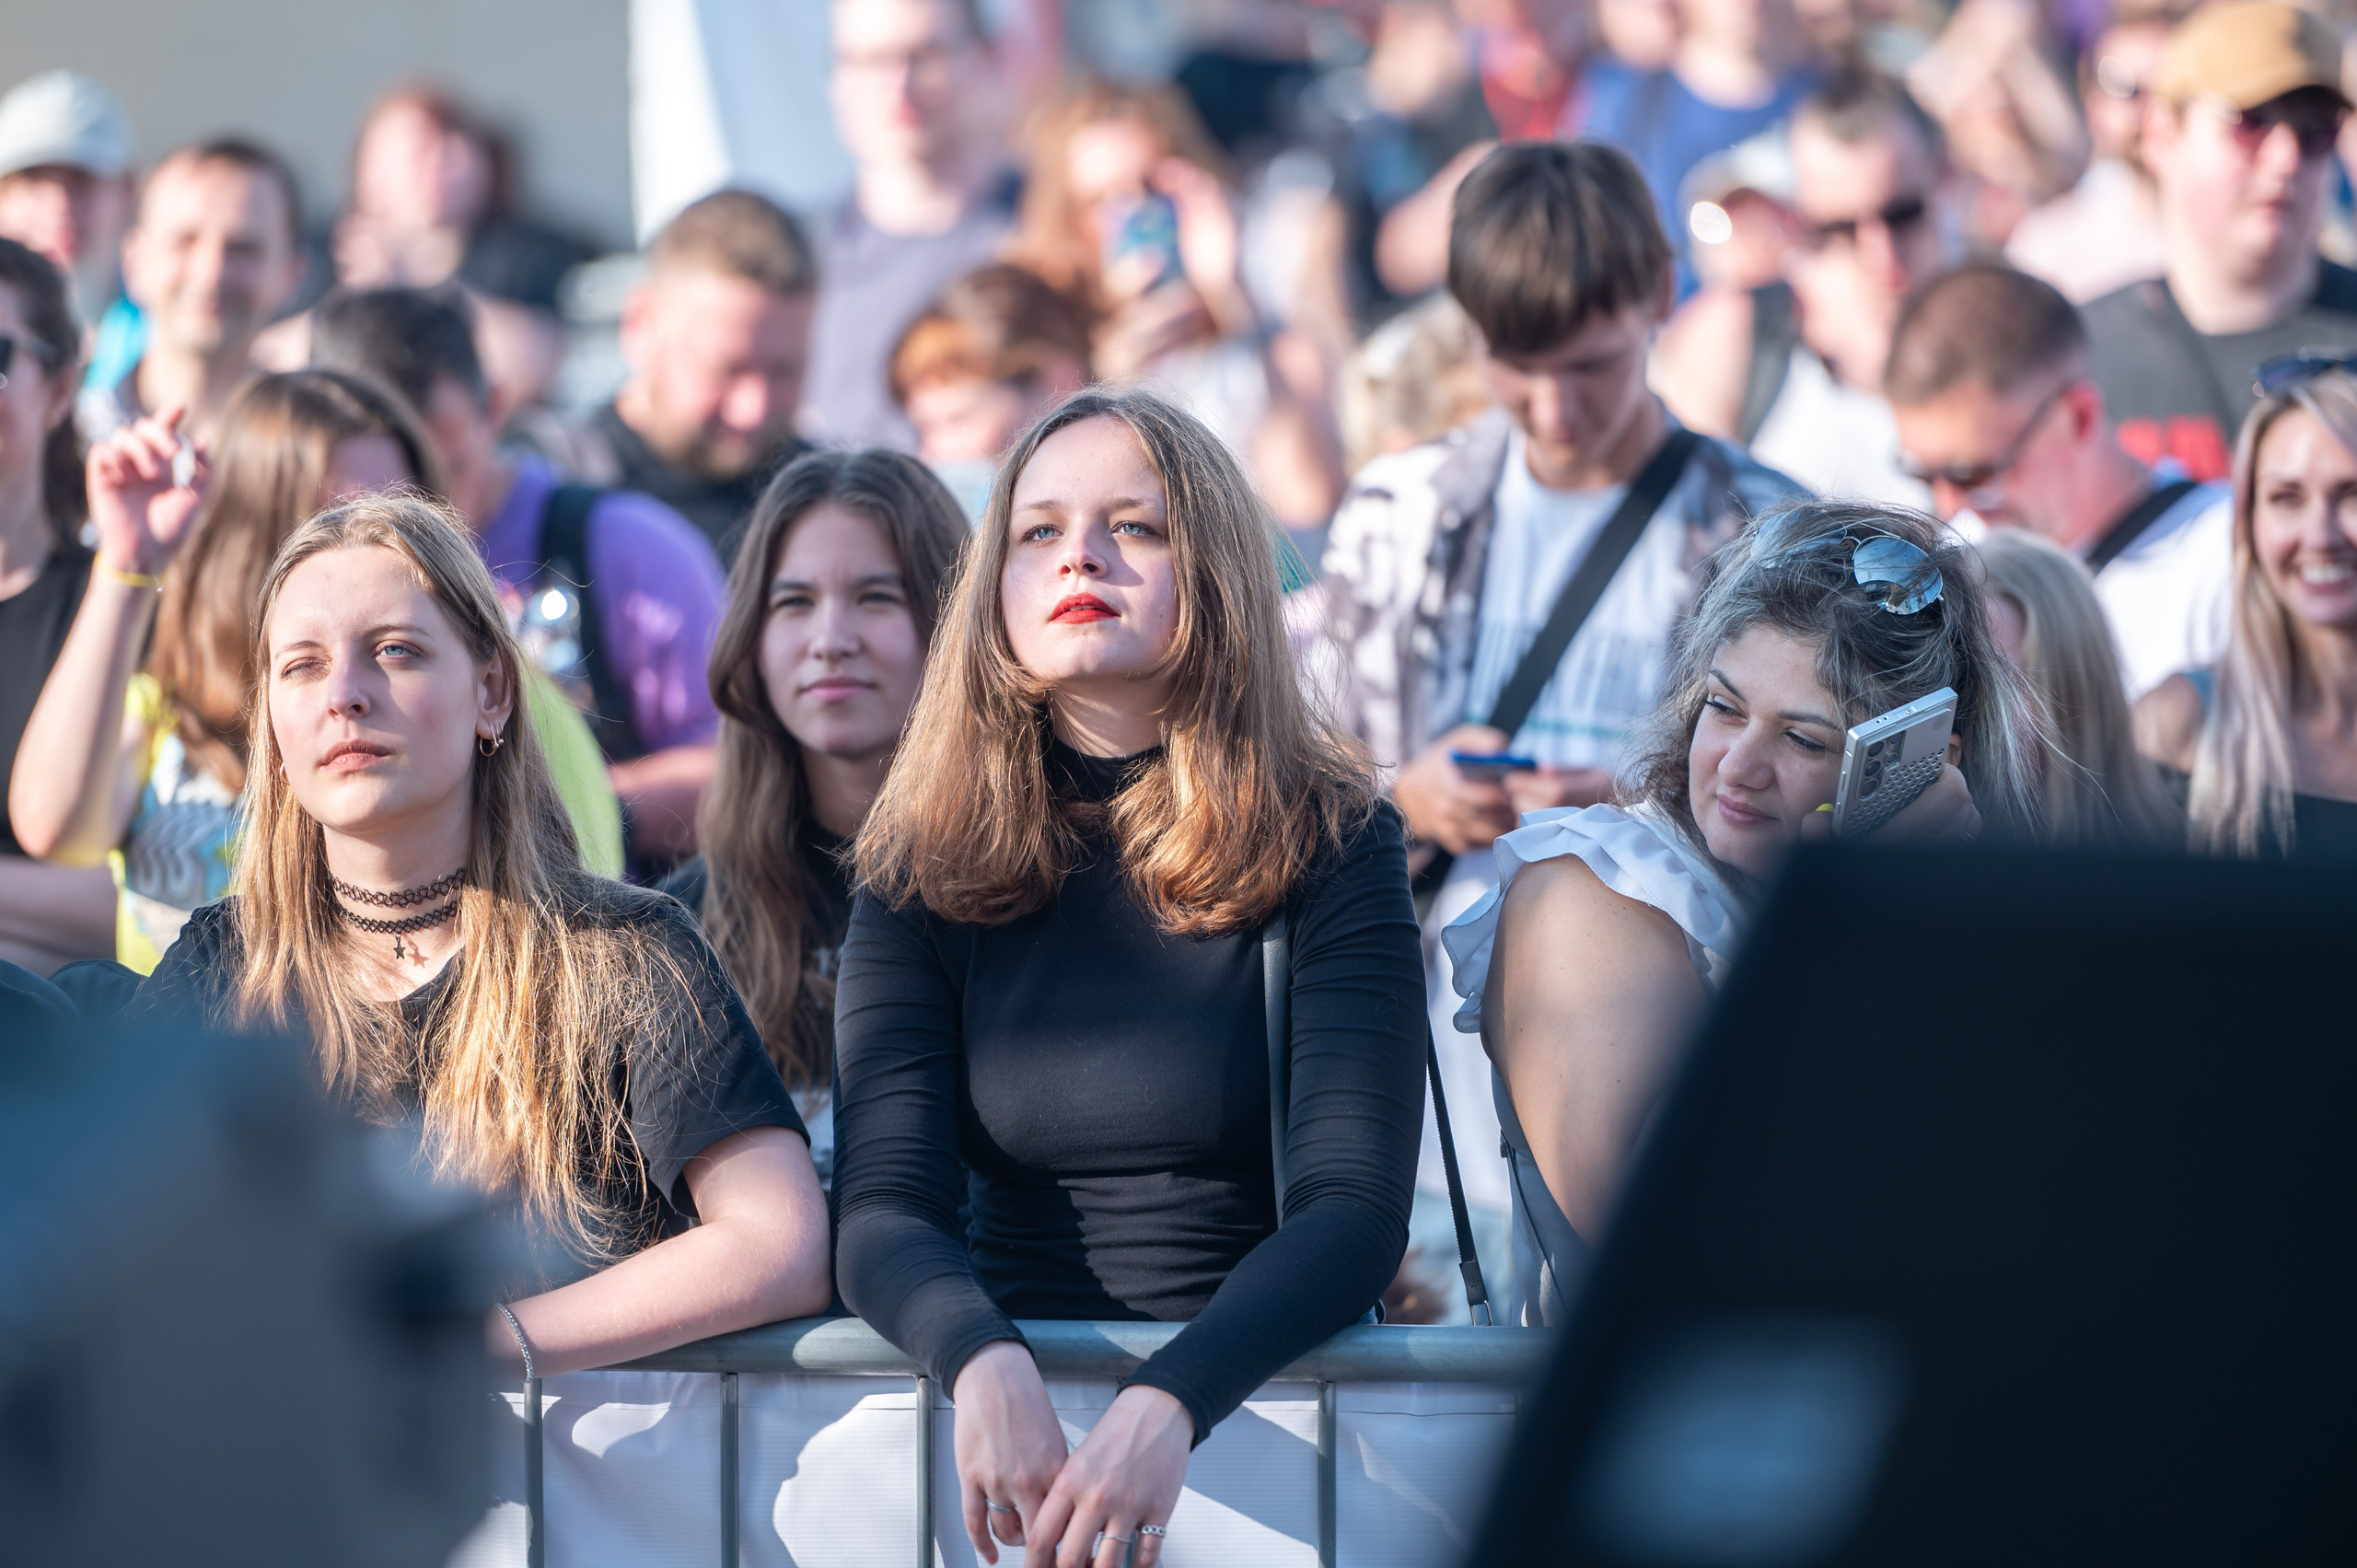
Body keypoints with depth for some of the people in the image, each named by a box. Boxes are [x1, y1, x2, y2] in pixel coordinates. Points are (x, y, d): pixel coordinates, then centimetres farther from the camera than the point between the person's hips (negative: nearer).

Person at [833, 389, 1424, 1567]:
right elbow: (882, 1211, -2)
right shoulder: (926, 868, 8)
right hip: (1006, 1396, 2)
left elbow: (1355, 1209, -9)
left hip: (1266, 1387, -2)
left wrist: (1167, 1404, -27)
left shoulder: (1331, 840, 0)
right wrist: (986, 1363, -24)